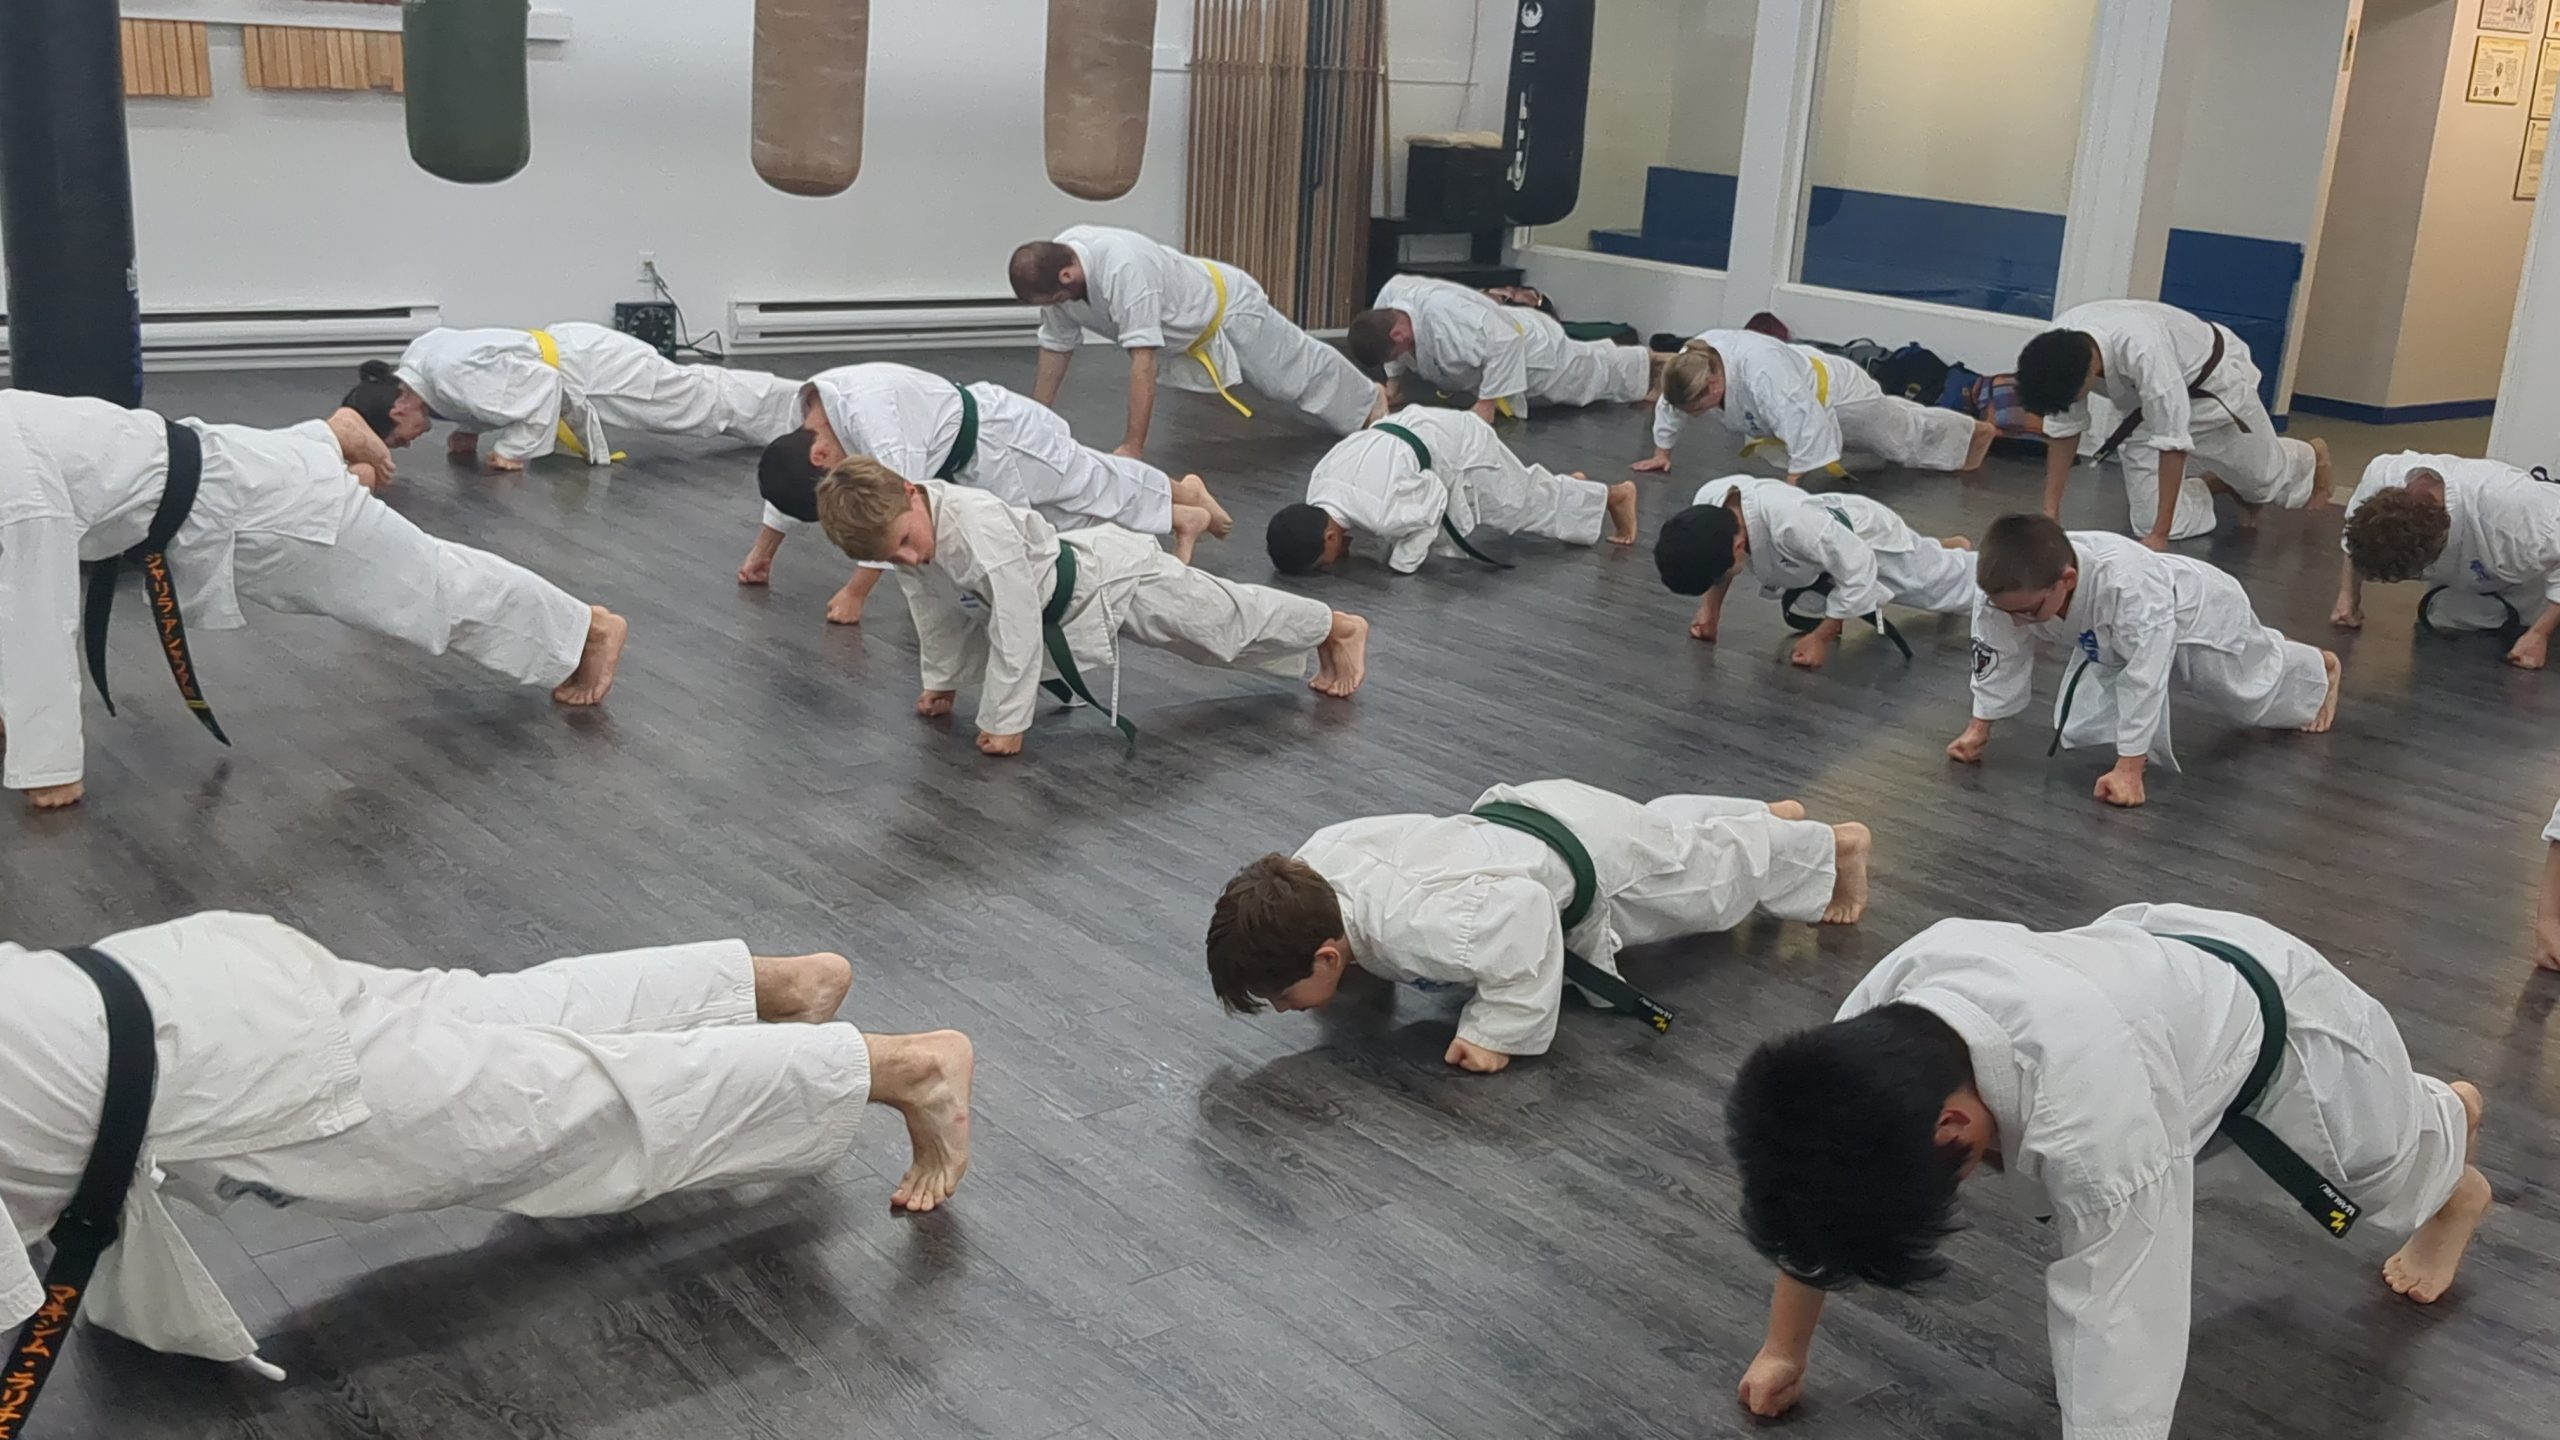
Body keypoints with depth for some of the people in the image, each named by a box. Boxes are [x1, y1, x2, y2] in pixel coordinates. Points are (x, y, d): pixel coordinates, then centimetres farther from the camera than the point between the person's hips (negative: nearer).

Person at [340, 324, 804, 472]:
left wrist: (513, 451, -24)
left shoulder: (451, 377, -30)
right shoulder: (415, 364, -2)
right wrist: (468, 431, 3)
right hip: (574, 355, 9)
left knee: (714, 403, 3)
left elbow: (542, 386, -30)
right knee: (702, 398, 20)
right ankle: (809, 403, 32)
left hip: (596, 372, -9)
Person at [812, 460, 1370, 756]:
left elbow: (1017, 627, -37)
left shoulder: (979, 529, -41)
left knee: (1225, 622, 12)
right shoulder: (900, 525, -15)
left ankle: (1339, 627, 33)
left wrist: (1004, 722, -31)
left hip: (1112, 578, -7)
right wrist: (941, 683, 11)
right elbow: (935, 610, 4)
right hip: (1068, 603, 7)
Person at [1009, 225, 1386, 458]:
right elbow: (1056, 346, -8)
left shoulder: (1122, 269, -46)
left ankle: (1369, 401, 43)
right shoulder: (1056, 264, -21)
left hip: (1225, 309, -8)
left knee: (1298, 370, 14)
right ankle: (1363, 399, 56)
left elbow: (1144, 360, -46)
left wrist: (1132, 447, -44)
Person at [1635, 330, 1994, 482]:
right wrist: (1662, 451, 0)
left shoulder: (1761, 373, -50)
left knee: (1905, 437, 19)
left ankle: (1976, 430, 47)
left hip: (1836, 395, -8)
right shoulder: (1693, 362, -25)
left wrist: (1792, 481, -44)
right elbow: (1670, 404, -6)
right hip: (1803, 401, 8)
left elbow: (1805, 422, -49)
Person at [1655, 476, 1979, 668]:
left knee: (1959, 586, 18)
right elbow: (1715, 557, -6)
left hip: (1870, 541, -6)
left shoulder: (1794, 524, -52)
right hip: (1825, 541, 6)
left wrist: (1822, 638, -28)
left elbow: (1859, 572, -37)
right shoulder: (1709, 502, -32)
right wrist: (1711, 608, -12)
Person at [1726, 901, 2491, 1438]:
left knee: (2392, 1161, 25)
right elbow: (1812, 1181, -16)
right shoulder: (1880, 1012, -33)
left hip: (2280, 1025, -6)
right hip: (2166, 966, 7)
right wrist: (1785, 1348, -4)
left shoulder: (2092, 1114, -53)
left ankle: (2454, 1188, 64)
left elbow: (2118, 1362, -45)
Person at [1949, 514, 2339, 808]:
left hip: (2198, 617, -5)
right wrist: (1980, 728, -9)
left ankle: (2321, 669, 58)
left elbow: (2145, 678, -45)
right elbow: (1999, 654, -16)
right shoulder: (2009, 589, -34)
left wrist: (2129, 769, -41)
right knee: (2079, 732, 5)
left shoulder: (2128, 588, -51)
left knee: (2260, 692, 22)